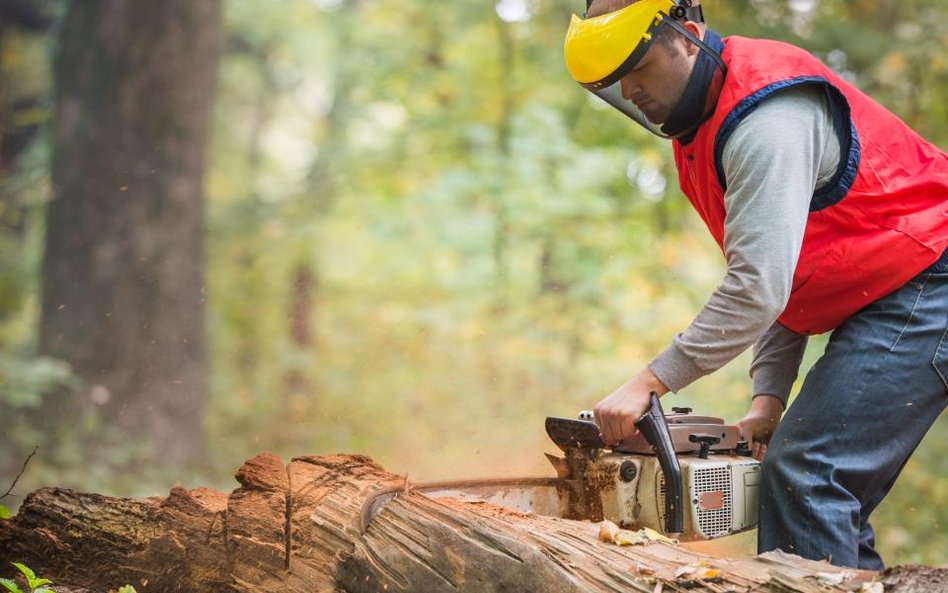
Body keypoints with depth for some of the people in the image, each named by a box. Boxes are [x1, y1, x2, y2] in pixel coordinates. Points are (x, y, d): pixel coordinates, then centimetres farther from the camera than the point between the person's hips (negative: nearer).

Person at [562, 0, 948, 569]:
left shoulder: (767, 116, -23)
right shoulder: (701, 124, 9)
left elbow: (757, 290, -28)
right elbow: (778, 280, 10)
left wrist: (650, 383, -24)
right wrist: (770, 395, 0)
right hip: (874, 308, 10)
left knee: (805, 475, -16)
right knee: (831, 494, 9)